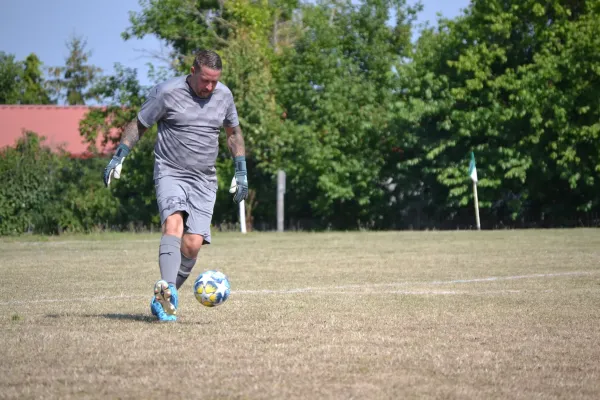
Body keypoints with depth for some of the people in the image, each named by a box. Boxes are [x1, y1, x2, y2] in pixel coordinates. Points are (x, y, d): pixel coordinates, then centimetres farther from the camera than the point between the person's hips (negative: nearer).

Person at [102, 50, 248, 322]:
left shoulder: (224, 95, 5)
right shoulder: (166, 92, -8)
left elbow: (233, 132, 21)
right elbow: (138, 125, 3)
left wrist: (241, 171, 17)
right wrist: (119, 157, -6)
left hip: (204, 181, 4)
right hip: (170, 174, -4)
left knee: (192, 244, -8)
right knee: (174, 223, -30)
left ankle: (163, 300, 9)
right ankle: (167, 291, -43)